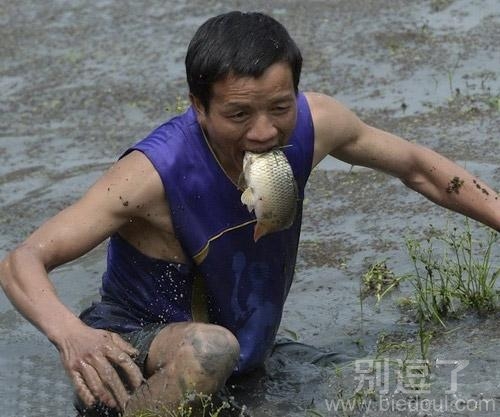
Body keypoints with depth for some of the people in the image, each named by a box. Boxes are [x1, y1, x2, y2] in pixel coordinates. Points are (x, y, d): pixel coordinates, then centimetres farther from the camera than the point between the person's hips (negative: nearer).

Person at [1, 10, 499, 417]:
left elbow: (417, 167, 7)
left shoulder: (313, 123, -13)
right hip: (132, 357, -7)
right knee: (209, 348, -37)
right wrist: (70, 335, -54)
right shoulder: (156, 173, -29)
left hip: (242, 366, 8)